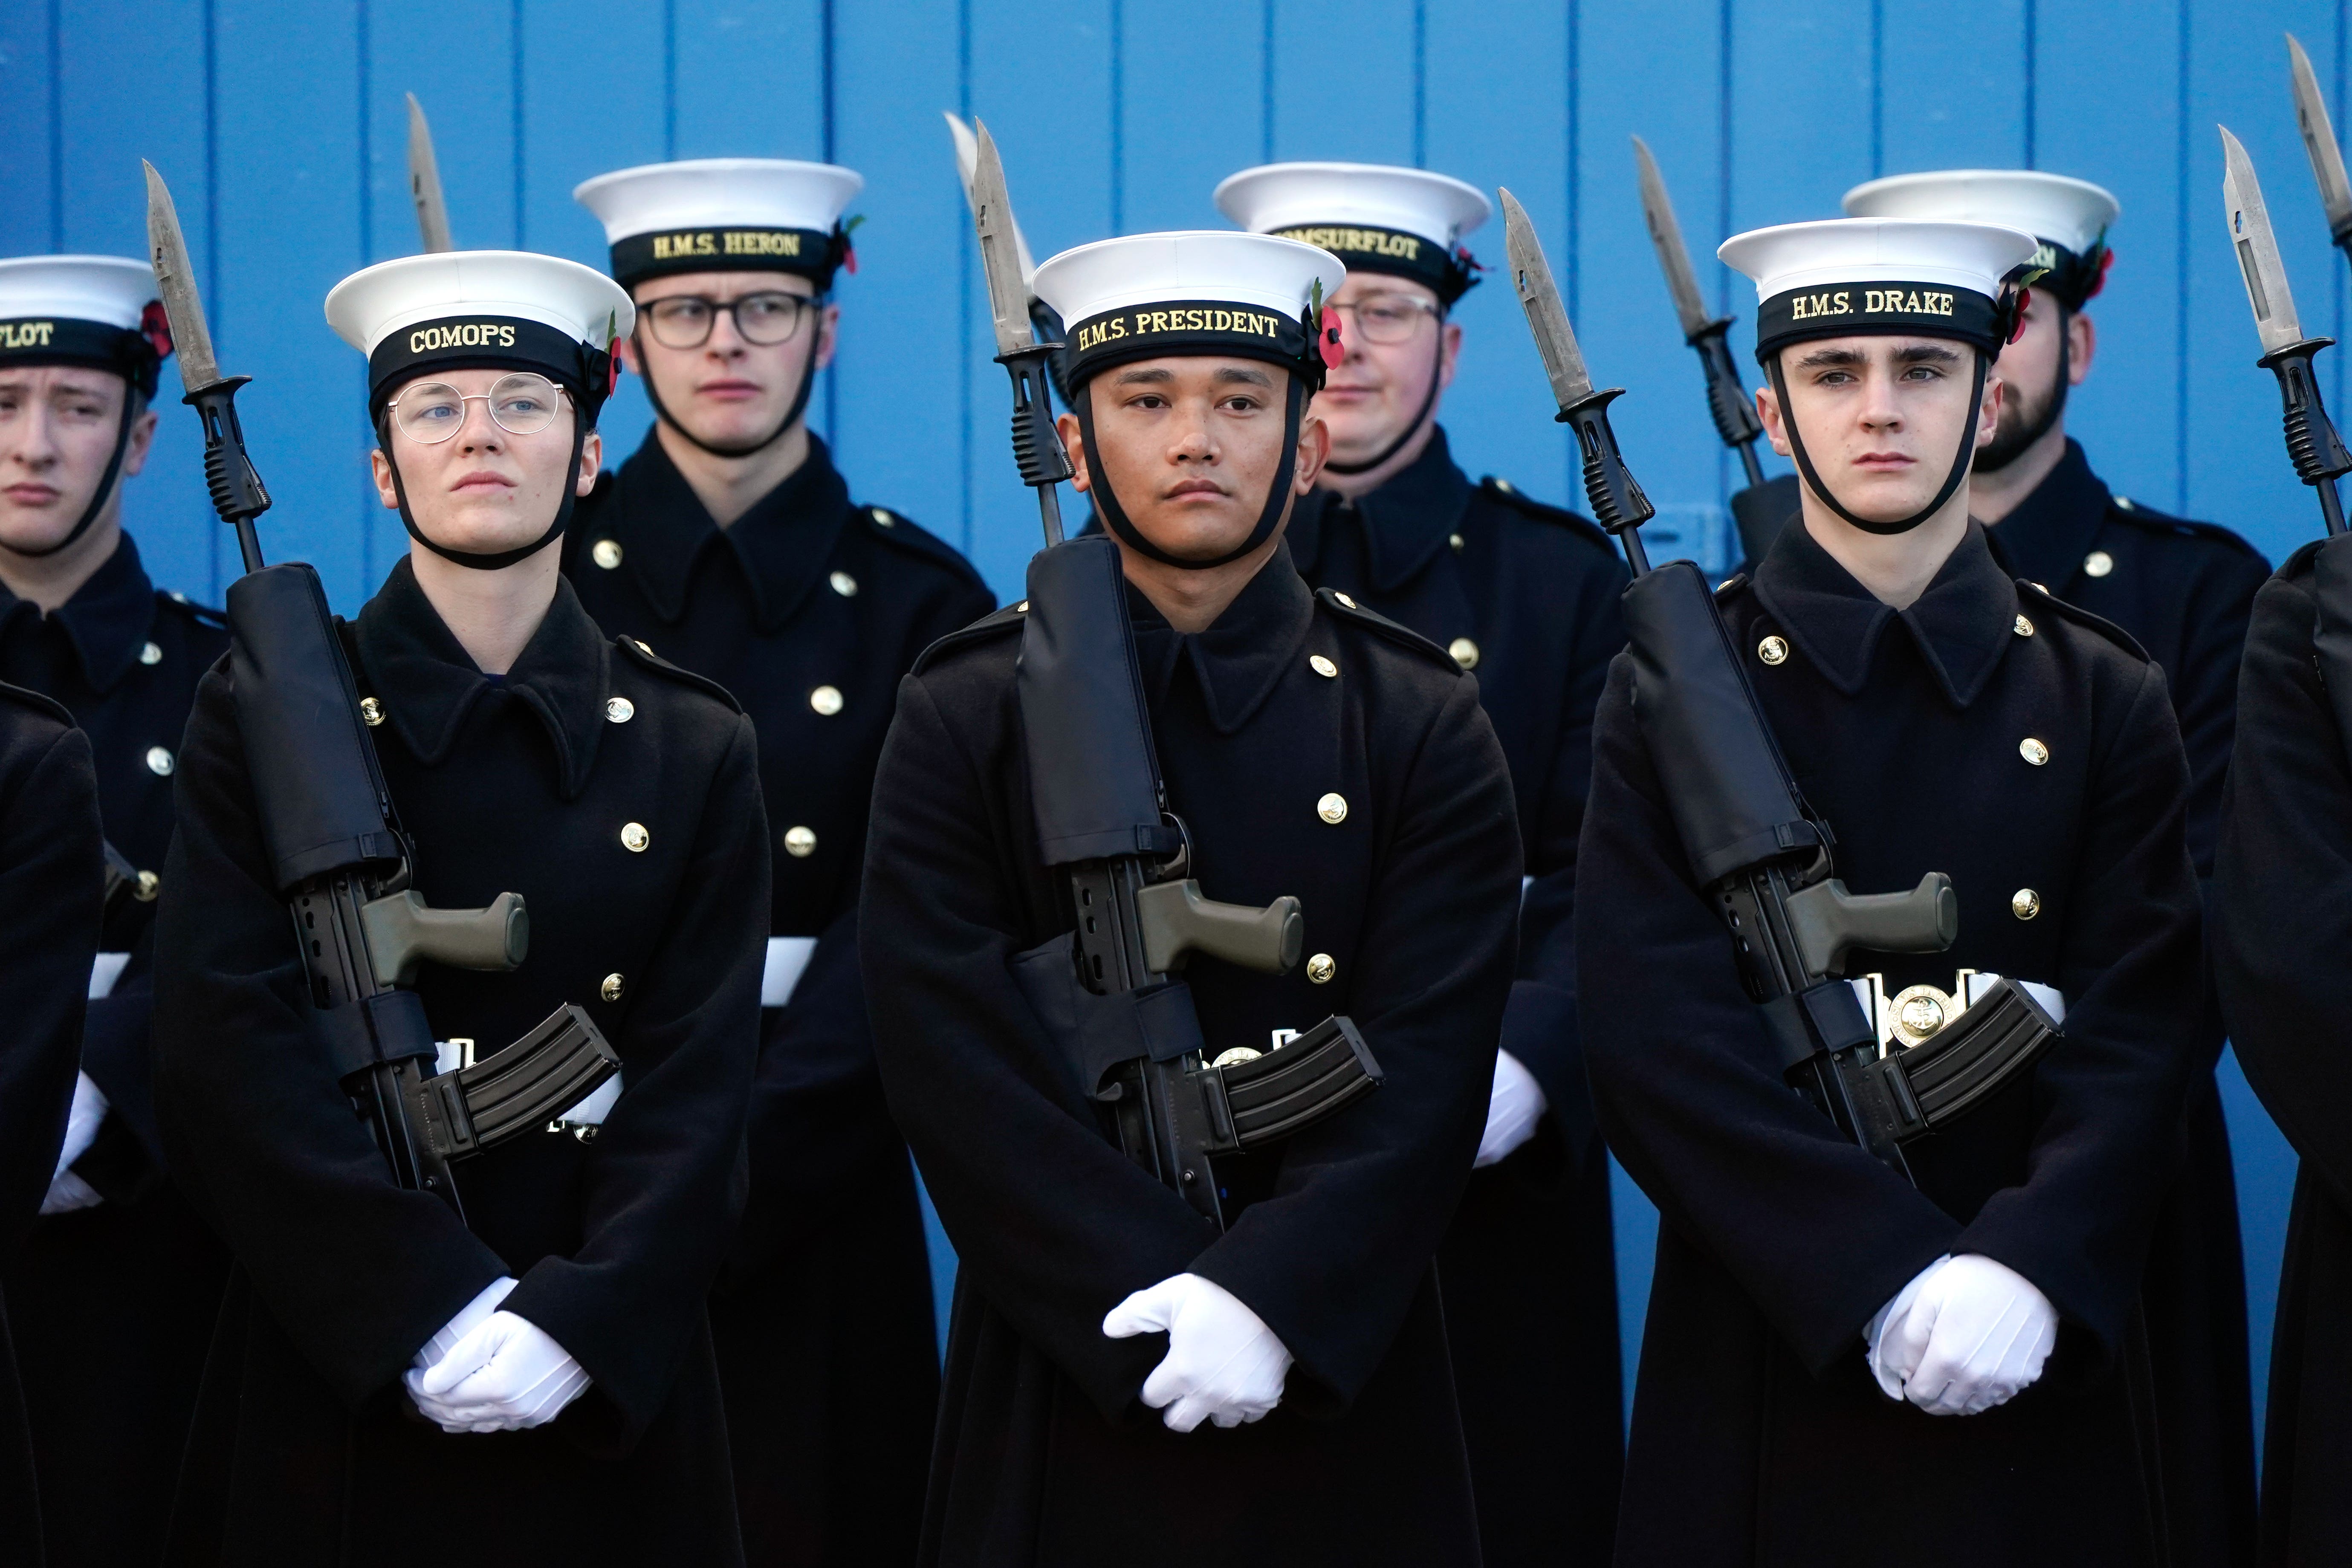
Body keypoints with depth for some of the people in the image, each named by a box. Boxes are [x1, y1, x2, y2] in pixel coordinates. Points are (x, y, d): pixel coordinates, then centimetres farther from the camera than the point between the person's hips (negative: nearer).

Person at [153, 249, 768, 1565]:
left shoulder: (695, 750, 5)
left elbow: (699, 1089, -3)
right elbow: (228, 1056, -9)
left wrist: (577, 1325, -18)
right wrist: (430, 1307, -19)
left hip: (605, 1398, 1)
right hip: (334, 1382, -1)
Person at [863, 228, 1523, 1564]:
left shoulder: (1424, 727, 3)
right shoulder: (965, 716, 2)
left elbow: (1427, 1074, -6)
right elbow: (955, 1062, -7)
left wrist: (1267, 1302, -19)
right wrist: (1156, 1299, -17)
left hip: (1339, 1377, 1)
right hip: (1064, 1380, 0)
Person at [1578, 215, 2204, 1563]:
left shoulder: (2106, 701, 6)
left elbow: (2142, 1031, -2)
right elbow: (1659, 1035, -9)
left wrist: (2029, 1270, -19)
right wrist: (1887, 1275, -19)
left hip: (2044, 1369, 1)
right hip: (1770, 1360, -1)